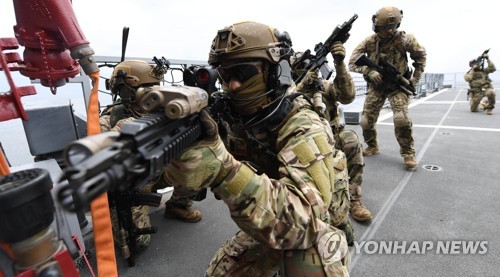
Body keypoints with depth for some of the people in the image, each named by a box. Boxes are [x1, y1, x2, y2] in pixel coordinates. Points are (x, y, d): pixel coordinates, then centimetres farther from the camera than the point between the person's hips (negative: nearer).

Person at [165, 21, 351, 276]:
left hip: (313, 235, -5)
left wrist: (223, 169, -53)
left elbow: (302, 220, -43)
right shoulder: (235, 120, -11)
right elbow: (183, 169, -16)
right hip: (267, 230, 5)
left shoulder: (304, 129, -31)